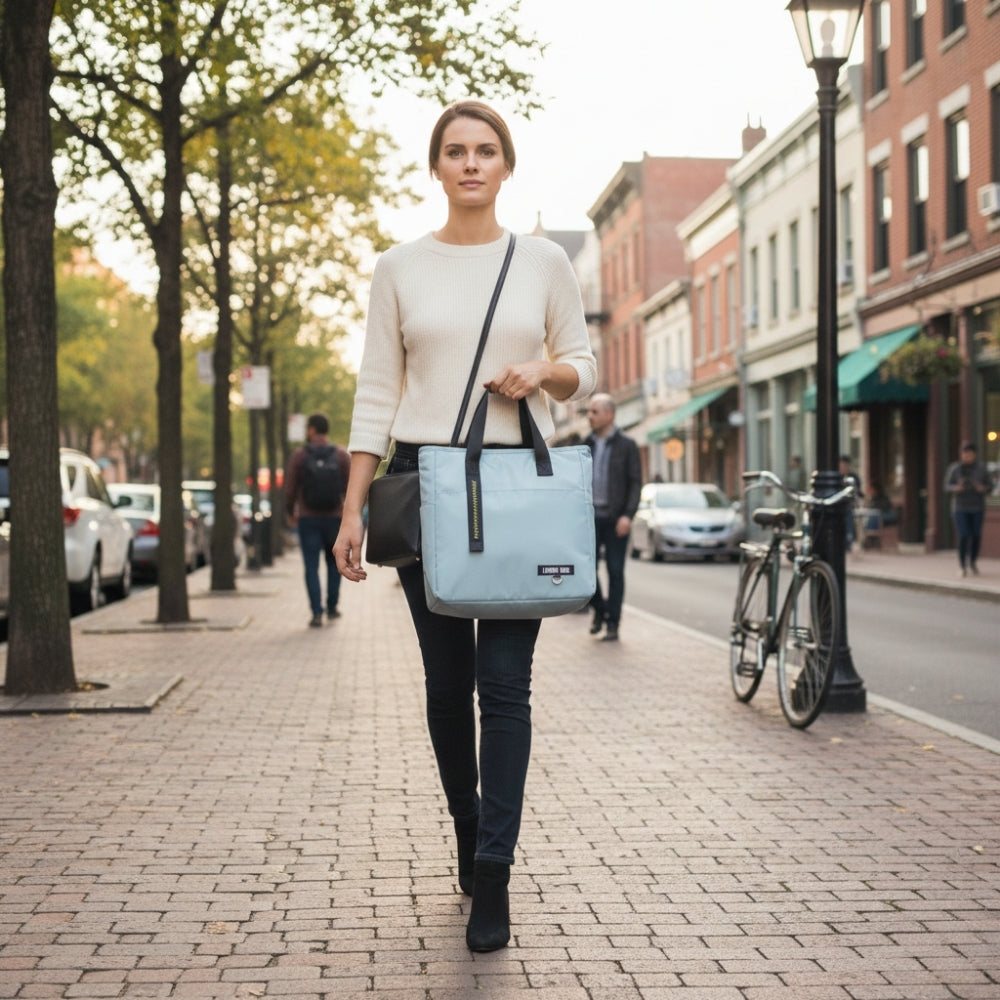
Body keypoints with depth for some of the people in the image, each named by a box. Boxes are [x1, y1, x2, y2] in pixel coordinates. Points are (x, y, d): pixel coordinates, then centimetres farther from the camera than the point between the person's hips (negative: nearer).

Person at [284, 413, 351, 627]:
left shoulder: (299, 455, -6)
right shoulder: (342, 455, -1)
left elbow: (290, 488, -4)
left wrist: (290, 512, 11)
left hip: (308, 519, -2)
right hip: (335, 518, 2)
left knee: (312, 567, 1)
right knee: (334, 562, 19)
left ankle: (317, 613, -7)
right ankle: (332, 607, 24)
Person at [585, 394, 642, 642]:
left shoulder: (626, 446, 1)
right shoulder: (586, 446, 11)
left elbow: (635, 483, -4)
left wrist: (628, 515, -15)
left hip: (615, 518, -3)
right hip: (590, 516, 3)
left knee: (615, 571, 0)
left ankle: (612, 624, 7)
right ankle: (600, 609, 17)